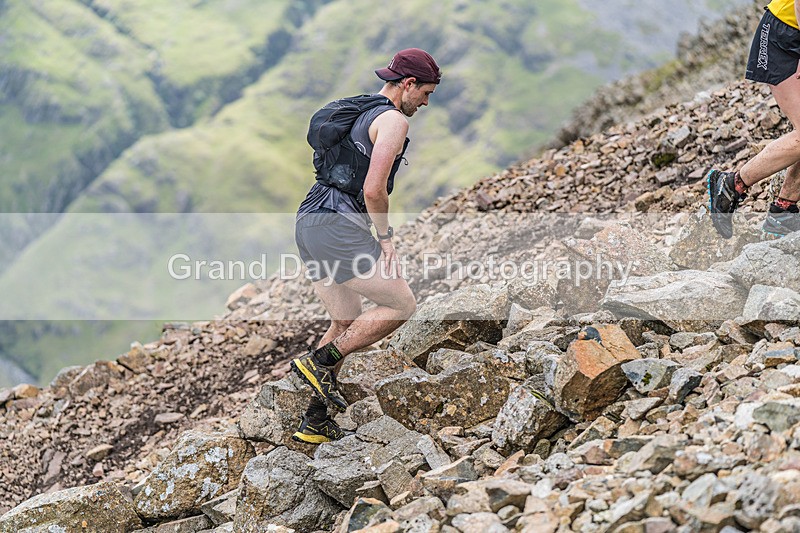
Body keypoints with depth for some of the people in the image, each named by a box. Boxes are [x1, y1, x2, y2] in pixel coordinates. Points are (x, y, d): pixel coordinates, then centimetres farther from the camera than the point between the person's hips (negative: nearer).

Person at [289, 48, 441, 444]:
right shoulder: (393, 120, -7)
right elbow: (373, 190, -18)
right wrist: (385, 238, -4)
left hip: (307, 222, 10)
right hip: (337, 226, -10)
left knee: (347, 323, 18)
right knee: (402, 305, -1)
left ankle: (314, 424, 16)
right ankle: (319, 361, -4)